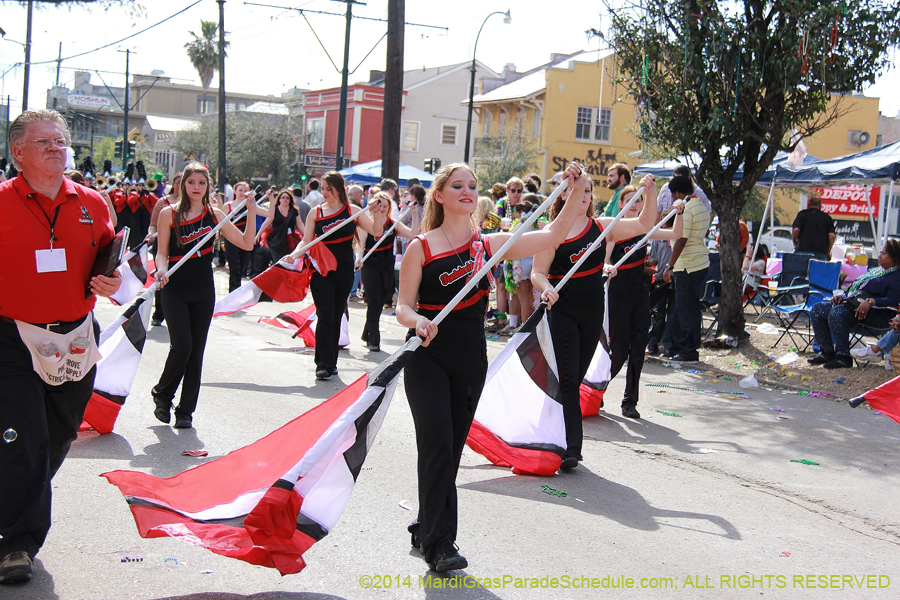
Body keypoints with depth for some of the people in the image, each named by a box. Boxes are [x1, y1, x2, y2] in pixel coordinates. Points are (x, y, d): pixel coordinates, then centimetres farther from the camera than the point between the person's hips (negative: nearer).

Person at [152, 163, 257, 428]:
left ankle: (186, 411, 13)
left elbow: (246, 243, 0)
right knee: (182, 346, -13)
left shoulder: (215, 215, 4)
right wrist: (161, 270, -21)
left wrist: (251, 211, -8)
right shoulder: (169, 214, -2)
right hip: (175, 290, -2)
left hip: (203, 291, 3)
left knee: (196, 351, 3)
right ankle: (162, 394, 14)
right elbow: (162, 252, -1)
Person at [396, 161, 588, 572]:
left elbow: (552, 236, -1)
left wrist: (576, 193, -12)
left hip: (470, 360, 4)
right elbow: (403, 307, -6)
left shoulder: (489, 244, 5)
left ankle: (426, 528, 27)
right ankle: (438, 543, -6)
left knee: (453, 446, 10)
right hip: (427, 356, -4)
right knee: (437, 443, -12)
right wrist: (418, 321, -28)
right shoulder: (421, 248, -3)